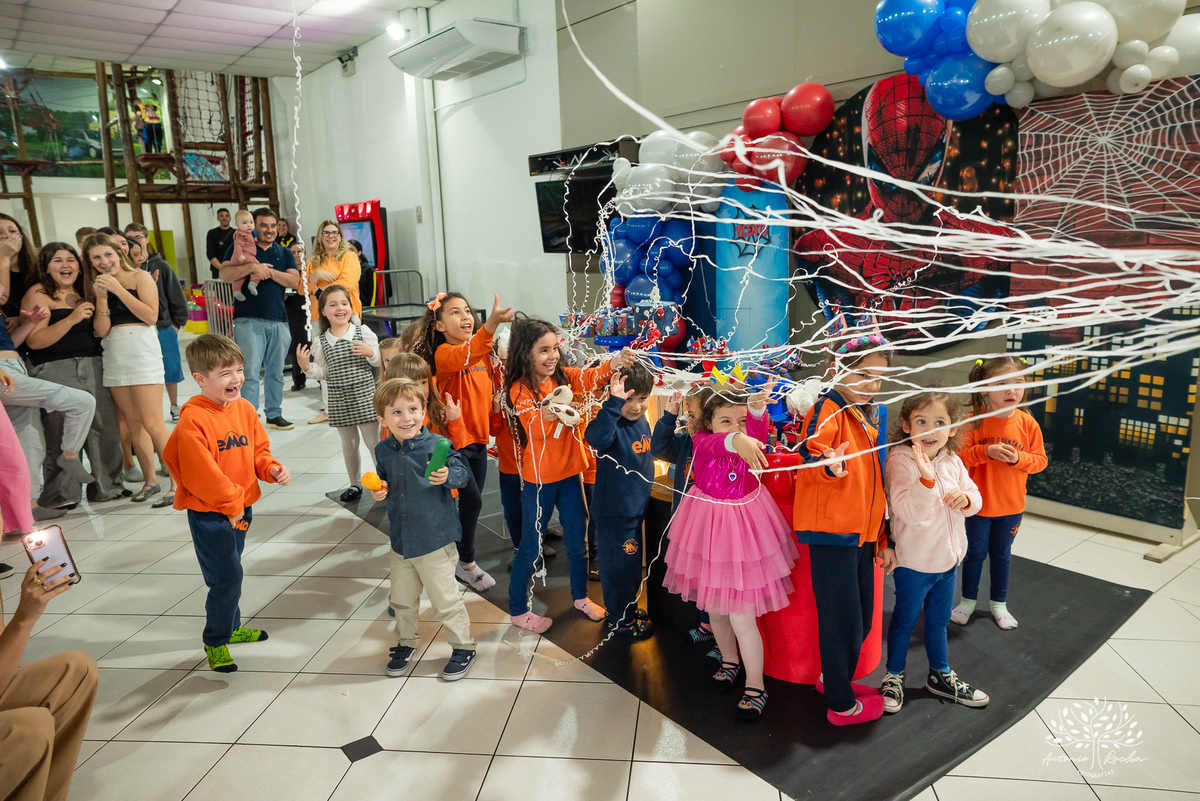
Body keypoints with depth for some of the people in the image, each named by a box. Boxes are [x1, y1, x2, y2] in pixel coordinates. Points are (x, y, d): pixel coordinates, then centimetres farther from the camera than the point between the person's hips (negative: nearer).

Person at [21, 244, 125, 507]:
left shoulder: (84, 293, 17)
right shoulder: (38, 294, -3)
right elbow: (34, 341, -12)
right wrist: (72, 319, -20)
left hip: (92, 367, 6)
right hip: (55, 371, -5)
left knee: (105, 427, 3)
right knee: (63, 434, -8)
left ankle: (106, 486, 16)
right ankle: (60, 494, 6)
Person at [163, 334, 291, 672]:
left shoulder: (244, 408, 2)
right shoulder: (193, 419, -21)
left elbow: (258, 449, 11)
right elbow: (201, 473, -21)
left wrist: (271, 469, -9)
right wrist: (230, 505, -16)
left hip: (240, 507, 7)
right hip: (209, 513, -7)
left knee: (229, 574, 22)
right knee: (227, 576, -6)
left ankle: (231, 627, 40)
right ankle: (215, 642, 14)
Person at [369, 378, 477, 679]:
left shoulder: (436, 445, -15)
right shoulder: (383, 451, 1)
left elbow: (462, 474, -14)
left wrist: (447, 476, -35)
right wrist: (379, 491, -3)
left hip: (434, 539, -5)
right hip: (400, 539, 5)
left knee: (445, 600, 5)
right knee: (402, 600, 21)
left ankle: (463, 647, 25)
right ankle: (405, 643, 43)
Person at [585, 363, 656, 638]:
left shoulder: (642, 422, 3)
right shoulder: (611, 423, -22)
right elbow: (596, 437, -48)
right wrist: (614, 403, -51)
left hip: (635, 507, 9)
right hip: (614, 511, -8)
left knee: (632, 564, 23)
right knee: (621, 564, 4)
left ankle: (627, 607, 43)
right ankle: (621, 619, 23)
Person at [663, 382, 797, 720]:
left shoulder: (754, 439, -11)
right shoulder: (702, 442, -15)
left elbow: (757, 426, -35)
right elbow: (717, 443, -39)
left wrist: (757, 407, -58)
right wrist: (737, 441, -62)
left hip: (743, 531, -2)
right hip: (709, 530, 2)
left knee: (742, 617, -1)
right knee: (715, 609, 19)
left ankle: (755, 686, 18)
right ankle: (729, 660, 46)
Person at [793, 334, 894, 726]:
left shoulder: (874, 415, 13)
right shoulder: (828, 409, -12)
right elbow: (808, 465, -21)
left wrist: (883, 536, 20)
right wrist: (829, 468, -44)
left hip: (863, 530, 8)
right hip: (831, 529, -8)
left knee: (862, 618, 17)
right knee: (842, 619, 1)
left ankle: (834, 678, 38)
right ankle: (842, 705, 18)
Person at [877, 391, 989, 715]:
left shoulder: (952, 461, 1)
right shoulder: (900, 461, -21)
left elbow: (975, 496, 8)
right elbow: (908, 512, -29)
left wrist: (966, 498, -15)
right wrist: (926, 479, -43)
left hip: (948, 557, 6)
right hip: (913, 560, -6)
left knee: (939, 620, 23)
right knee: (905, 619, 11)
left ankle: (941, 676, 42)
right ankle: (894, 677, 30)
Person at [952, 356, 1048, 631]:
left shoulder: (1027, 422, -7)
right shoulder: (974, 420, -14)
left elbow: (1040, 460, -2)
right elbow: (958, 455, -15)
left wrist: (1018, 458, -21)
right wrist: (985, 452, -29)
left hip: (1011, 505, 2)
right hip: (977, 503, -2)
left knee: (1001, 554, 18)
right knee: (975, 553, 12)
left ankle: (999, 603, 36)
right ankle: (968, 601, 32)